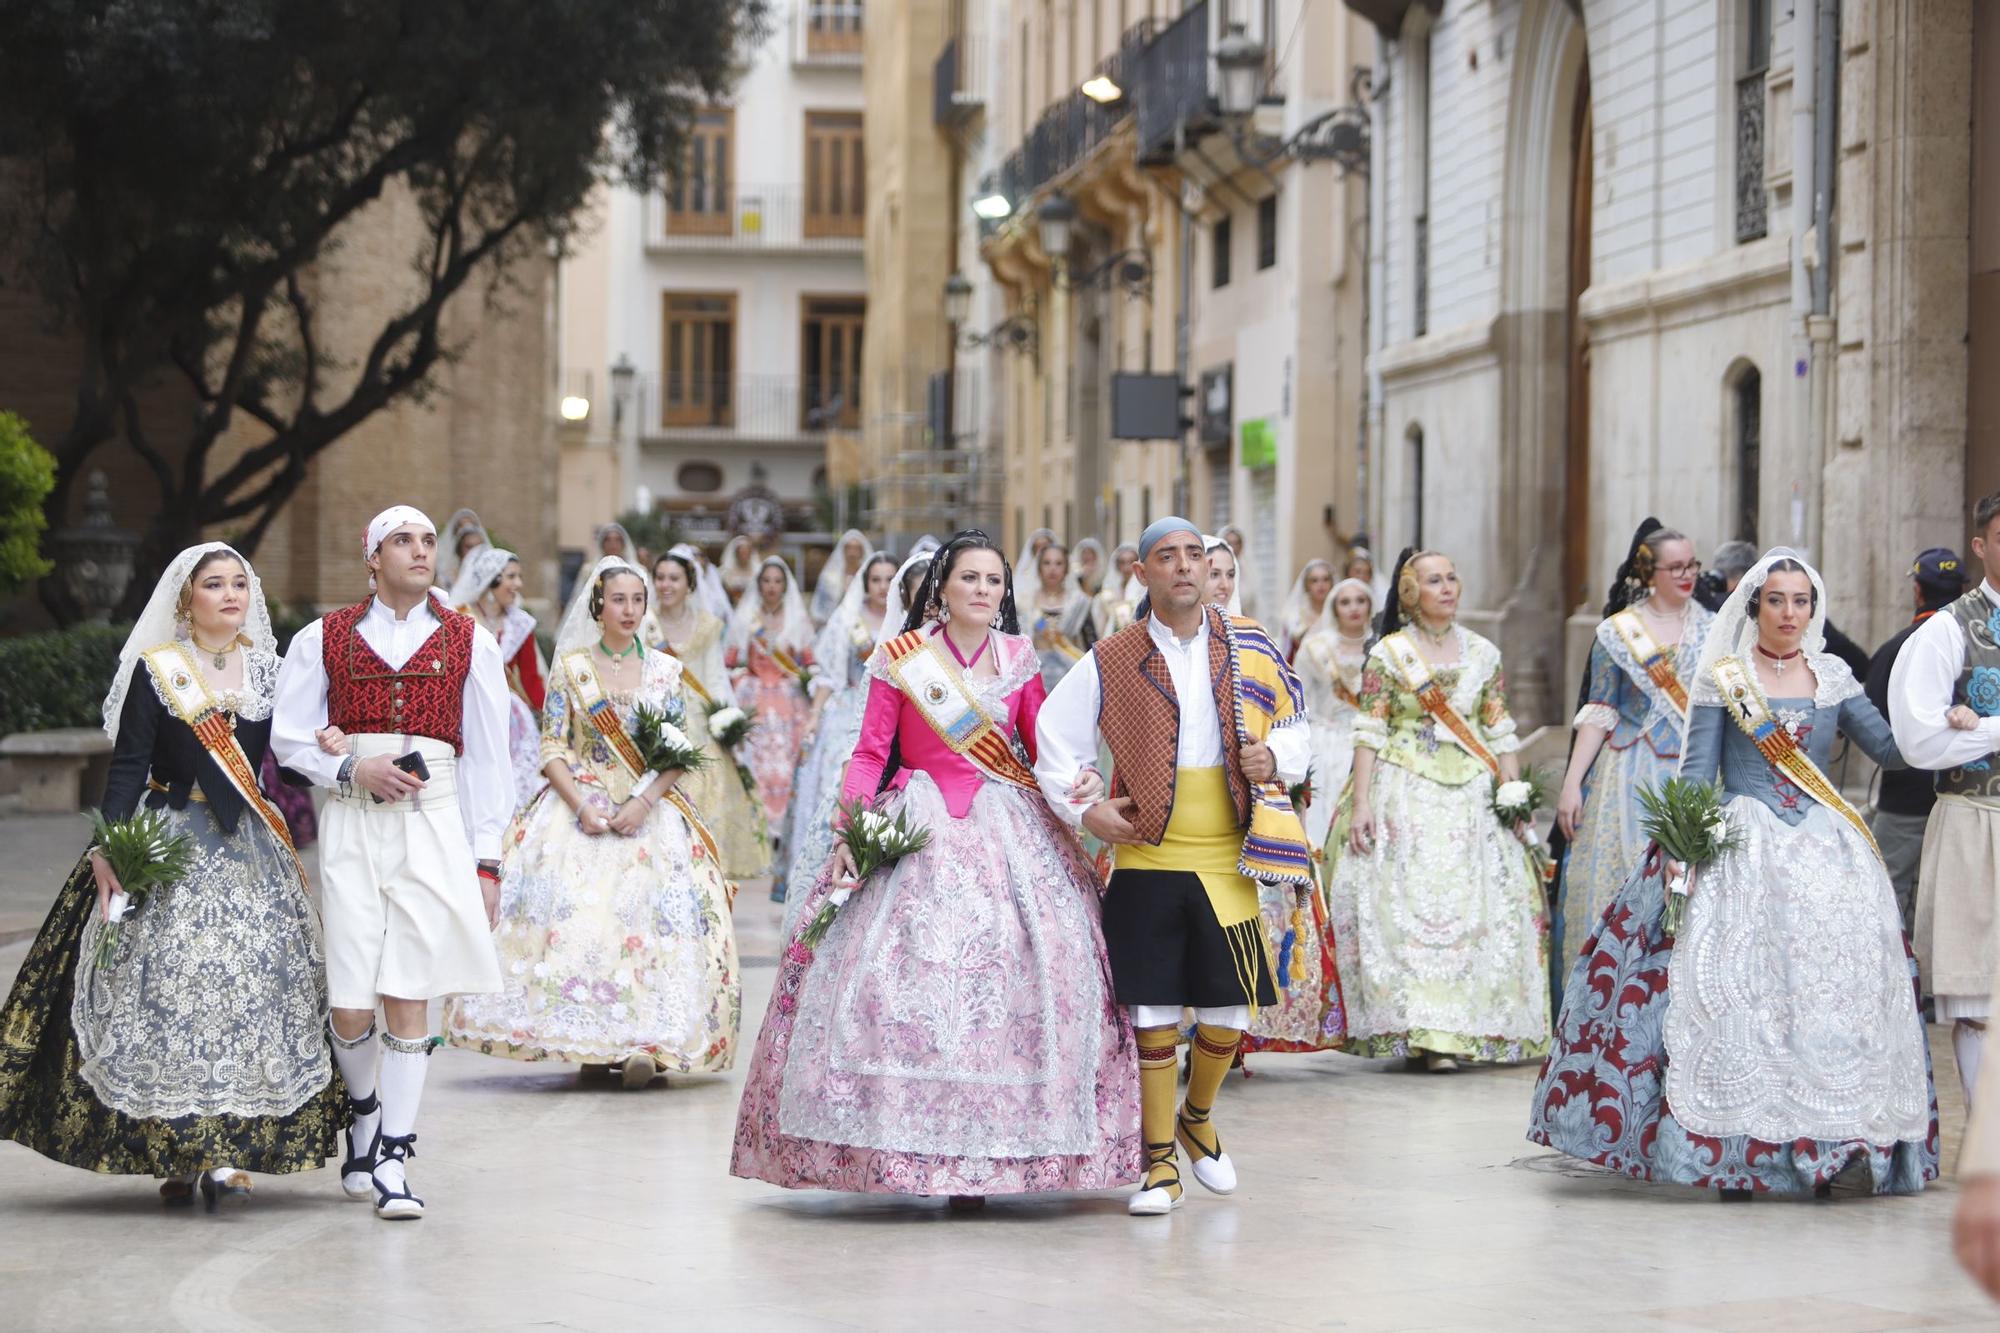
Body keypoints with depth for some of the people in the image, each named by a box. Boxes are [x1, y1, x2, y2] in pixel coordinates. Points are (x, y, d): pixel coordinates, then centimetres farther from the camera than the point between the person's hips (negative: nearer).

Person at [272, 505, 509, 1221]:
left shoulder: (469, 643, 9)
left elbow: (486, 758, 8)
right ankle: (364, 1111, 27)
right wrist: (353, 768, -8)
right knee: (349, 1006, -3)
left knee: (411, 996, -5)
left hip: (434, 824, 0)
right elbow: (289, 737, 11)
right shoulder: (325, 639, 9)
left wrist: (486, 860, 3)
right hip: (351, 826, 0)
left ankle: (393, 1159, 3)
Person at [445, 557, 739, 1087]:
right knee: (574, 917, -15)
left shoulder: (665, 669, 8)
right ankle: (590, 1041, -12)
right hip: (580, 806, 0)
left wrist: (644, 802, -12)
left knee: (648, 915, -16)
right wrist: (582, 806, -13)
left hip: (650, 814, 0)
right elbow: (553, 748, 2)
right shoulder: (570, 667, 6)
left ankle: (643, 1042, -20)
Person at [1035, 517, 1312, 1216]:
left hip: (1228, 862, 1)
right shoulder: (1111, 662, 2)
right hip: (1145, 859, -1)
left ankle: (1197, 1118, 34)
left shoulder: (1250, 647, 6)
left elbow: (1297, 732, 14)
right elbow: (1055, 740, 9)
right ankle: (1160, 1164, 9)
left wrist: (1274, 757, -6)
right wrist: (1081, 810, -2)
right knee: (1153, 1012, -1)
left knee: (1229, 1010, 5)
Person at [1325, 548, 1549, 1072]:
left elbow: (1500, 733, 11)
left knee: (1470, 905, -5)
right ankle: (1423, 1029, -7)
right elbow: (1370, 732, 0)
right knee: (1406, 903, -9)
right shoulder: (1388, 654, 3)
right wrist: (1361, 802, -9)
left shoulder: (1483, 654, 11)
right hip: (1404, 792, -2)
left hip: (1470, 794, 2)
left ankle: (1447, 1032, 0)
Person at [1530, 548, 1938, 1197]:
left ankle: (1823, 1147, 1)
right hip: (1743, 851, -3)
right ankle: (1737, 1151, -7)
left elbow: (1891, 749, 7)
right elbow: (1695, 772, 0)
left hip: (1826, 853, 3)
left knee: (1831, 992, -4)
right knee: (1737, 990, -10)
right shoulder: (1721, 677, 3)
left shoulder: (1833, 676, 11)